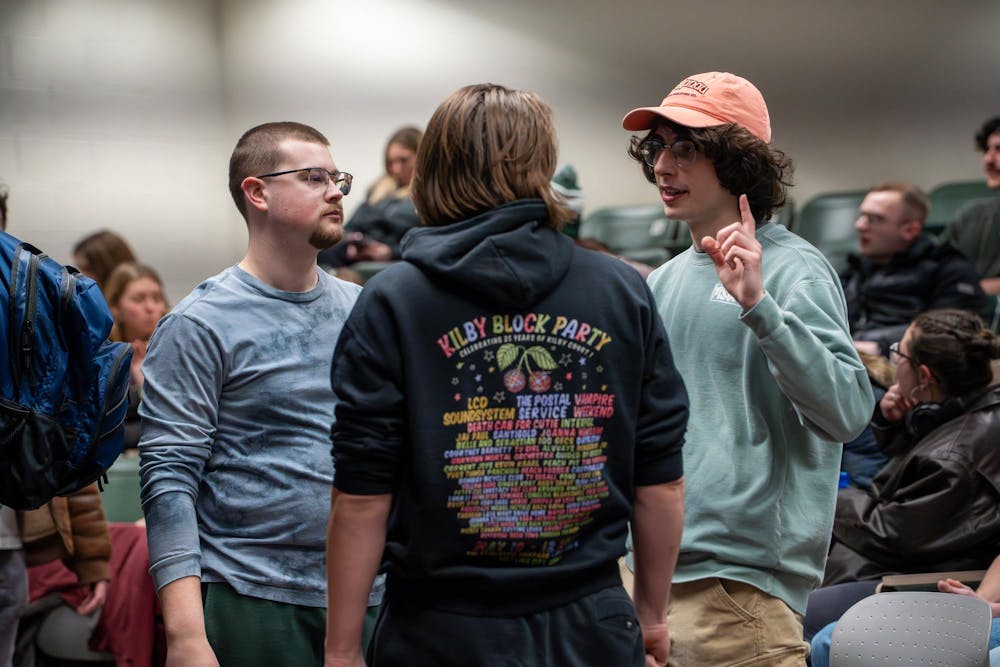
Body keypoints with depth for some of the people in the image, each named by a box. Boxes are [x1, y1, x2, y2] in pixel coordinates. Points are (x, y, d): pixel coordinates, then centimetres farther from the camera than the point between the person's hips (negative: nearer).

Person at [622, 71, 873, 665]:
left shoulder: (794, 270, -9)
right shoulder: (665, 281, 13)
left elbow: (849, 412, -22)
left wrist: (758, 305, -28)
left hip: (739, 577, -7)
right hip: (655, 566, 7)